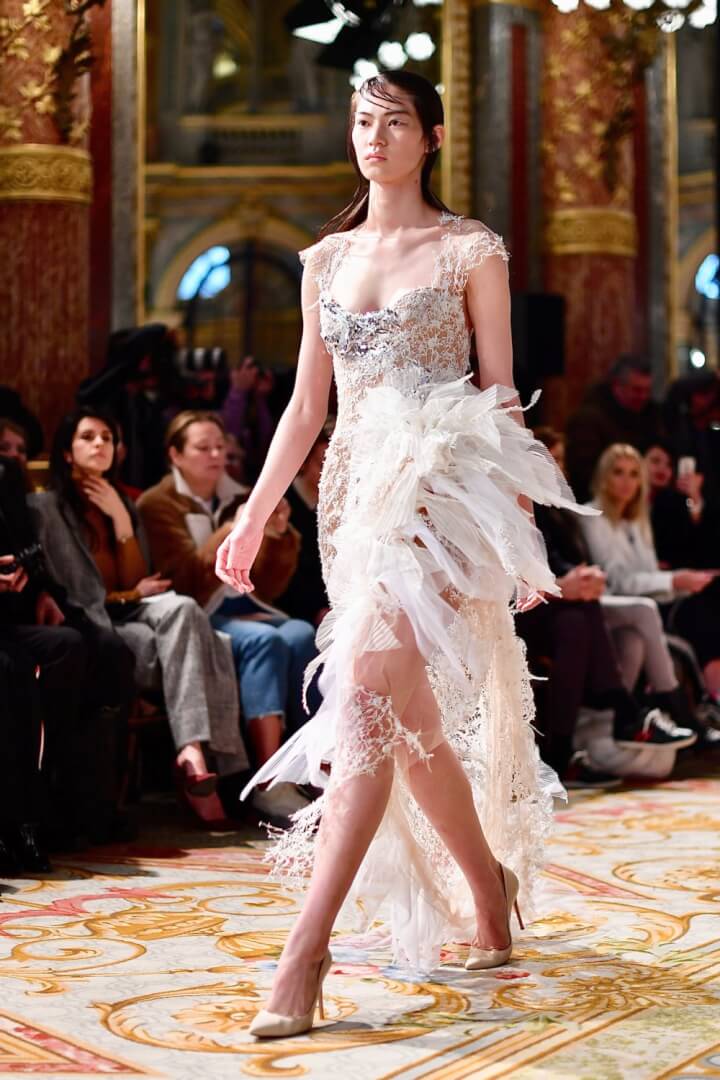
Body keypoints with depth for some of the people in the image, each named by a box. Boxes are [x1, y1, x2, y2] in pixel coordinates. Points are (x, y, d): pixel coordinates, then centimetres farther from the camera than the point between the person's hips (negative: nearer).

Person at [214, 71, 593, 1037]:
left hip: (438, 486, -6)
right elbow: (306, 405, 16)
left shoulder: (472, 251, 2)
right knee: (409, 718, 8)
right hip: (354, 489, 6)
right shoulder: (326, 259, 15)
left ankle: (308, 948, -22)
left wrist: (522, 523, -4)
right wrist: (255, 514, 9)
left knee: (366, 691, -21)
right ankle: (488, 885, 30)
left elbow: (502, 396, 1)